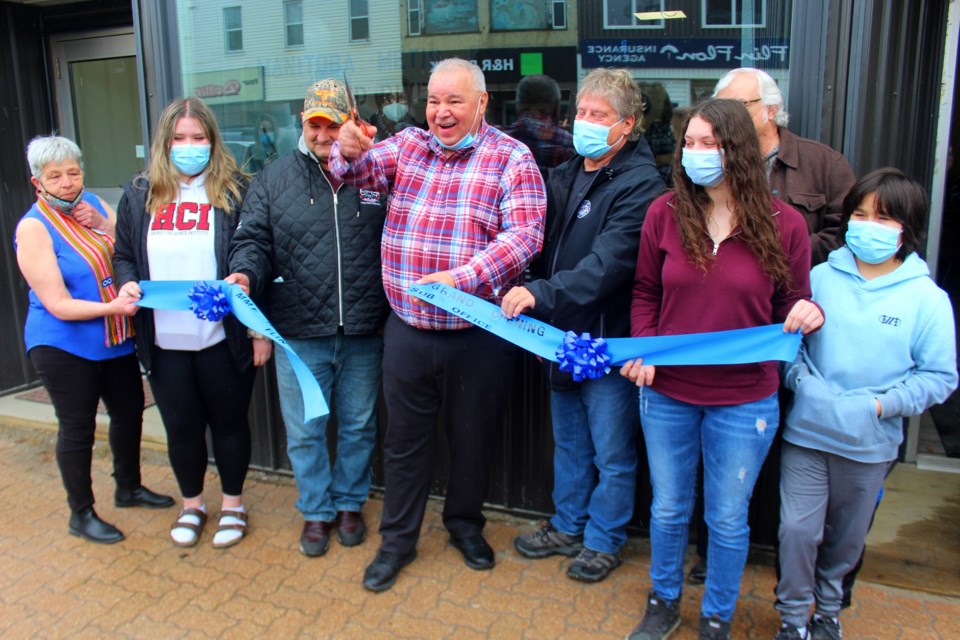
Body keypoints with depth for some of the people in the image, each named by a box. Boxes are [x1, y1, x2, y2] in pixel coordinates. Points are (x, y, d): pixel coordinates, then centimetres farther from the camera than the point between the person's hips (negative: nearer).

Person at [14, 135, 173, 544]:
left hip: (116, 341, 6)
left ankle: (129, 488, 39)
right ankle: (81, 515, 23)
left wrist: (103, 225, -13)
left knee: (129, 411, 17)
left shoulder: (93, 203, 3)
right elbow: (57, 305, -19)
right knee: (77, 428, 5)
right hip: (64, 346, -6)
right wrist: (110, 307, -31)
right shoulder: (34, 228, -15)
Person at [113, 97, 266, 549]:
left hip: (223, 339, -3)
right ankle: (191, 505, 38)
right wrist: (127, 283, -8)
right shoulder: (138, 196, 6)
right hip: (164, 342, 3)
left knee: (229, 422, 13)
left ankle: (233, 505, 33)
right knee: (180, 426, 16)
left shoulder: (234, 192, -4)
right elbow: (124, 255, 15)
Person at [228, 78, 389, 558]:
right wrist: (244, 273, -17)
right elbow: (254, 240, 4)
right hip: (299, 332, 1)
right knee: (304, 431, 11)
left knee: (358, 426, 16)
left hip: (363, 333, 0)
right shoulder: (274, 180, 4)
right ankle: (316, 511, 32)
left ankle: (350, 503, 37)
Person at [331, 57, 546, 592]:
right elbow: (365, 171, -3)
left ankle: (465, 523, 40)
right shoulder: (406, 145, 9)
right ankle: (398, 540, 32)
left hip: (479, 334, -2)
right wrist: (350, 151, -27)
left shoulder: (512, 159, -6)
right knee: (405, 439, 14)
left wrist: (461, 278, -29)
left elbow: (524, 234, -16)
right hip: (408, 329, 3)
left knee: (473, 437, 15)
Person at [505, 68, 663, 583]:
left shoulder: (639, 185, -16)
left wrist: (543, 294, -37)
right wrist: (535, 311, 4)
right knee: (569, 444, 22)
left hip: (608, 339, -7)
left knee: (612, 453, 10)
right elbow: (544, 248, 14)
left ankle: (603, 540, 31)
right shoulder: (563, 177, 9)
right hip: (561, 335, 7)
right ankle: (567, 526, 40)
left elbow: (609, 263, -29)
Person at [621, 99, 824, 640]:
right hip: (667, 393, 2)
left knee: (727, 519, 14)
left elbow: (792, 305, 3)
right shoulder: (664, 213, -4)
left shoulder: (783, 224, -7)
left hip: (744, 402, -1)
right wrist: (642, 350, -9)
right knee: (669, 509, 18)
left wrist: (809, 313, -19)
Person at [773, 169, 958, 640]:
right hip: (806, 430, 0)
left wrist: (884, 404, -15)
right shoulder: (820, 278, -3)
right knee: (797, 529, 1)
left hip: (869, 443, 0)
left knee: (847, 536, 17)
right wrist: (800, 379, -12)